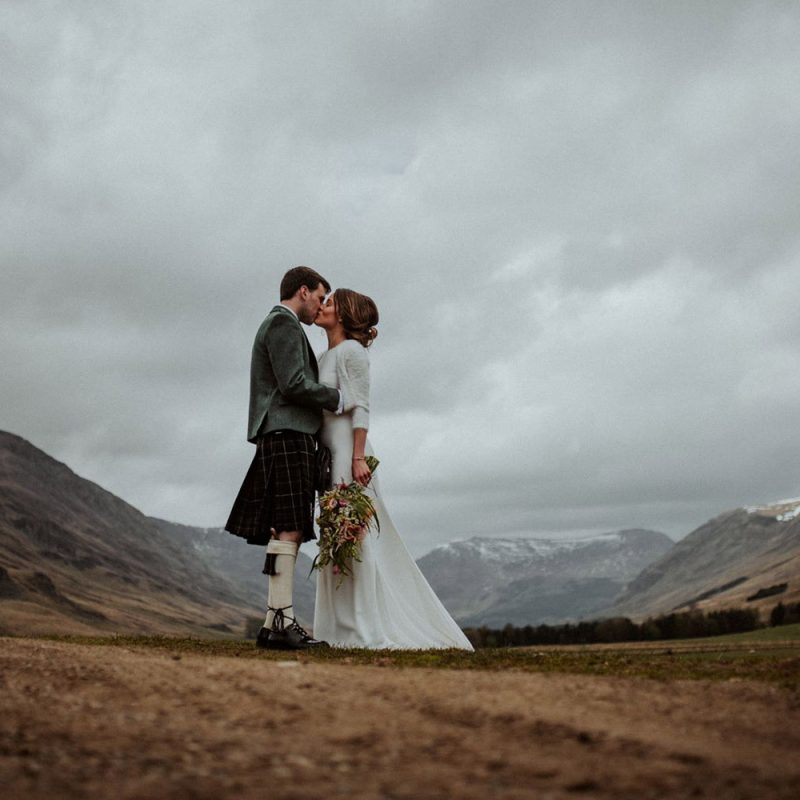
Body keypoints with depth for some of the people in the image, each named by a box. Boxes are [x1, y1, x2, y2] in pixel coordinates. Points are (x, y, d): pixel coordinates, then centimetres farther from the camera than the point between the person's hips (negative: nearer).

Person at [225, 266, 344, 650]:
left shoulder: (278, 325, 29)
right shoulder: (283, 323, -4)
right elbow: (293, 384, -15)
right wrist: (339, 399, -4)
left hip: (283, 438, 10)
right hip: (287, 435, -10)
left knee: (287, 532, 5)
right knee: (288, 529, -15)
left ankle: (273, 624, 4)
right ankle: (283, 621, -17)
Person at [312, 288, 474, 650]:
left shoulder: (352, 351, -6)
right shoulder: (324, 357, 19)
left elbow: (360, 408, -13)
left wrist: (358, 458, -21)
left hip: (348, 454, -9)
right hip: (328, 453, 9)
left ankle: (368, 630, -7)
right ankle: (345, 628, 11)